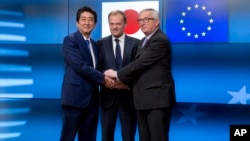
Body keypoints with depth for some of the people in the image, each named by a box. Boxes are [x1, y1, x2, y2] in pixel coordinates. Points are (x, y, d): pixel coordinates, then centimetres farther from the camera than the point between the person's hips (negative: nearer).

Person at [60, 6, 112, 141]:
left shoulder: (94, 44, 17)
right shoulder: (70, 40, -6)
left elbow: (95, 68, 15)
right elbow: (80, 65, -17)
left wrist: (104, 78, -7)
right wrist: (103, 77, -14)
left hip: (92, 97, 7)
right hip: (75, 96, -7)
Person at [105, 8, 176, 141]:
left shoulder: (160, 40, -13)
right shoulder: (144, 41, 19)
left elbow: (141, 63, -18)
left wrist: (117, 74, -9)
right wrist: (122, 79, 4)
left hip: (157, 98, -9)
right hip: (143, 98, 10)